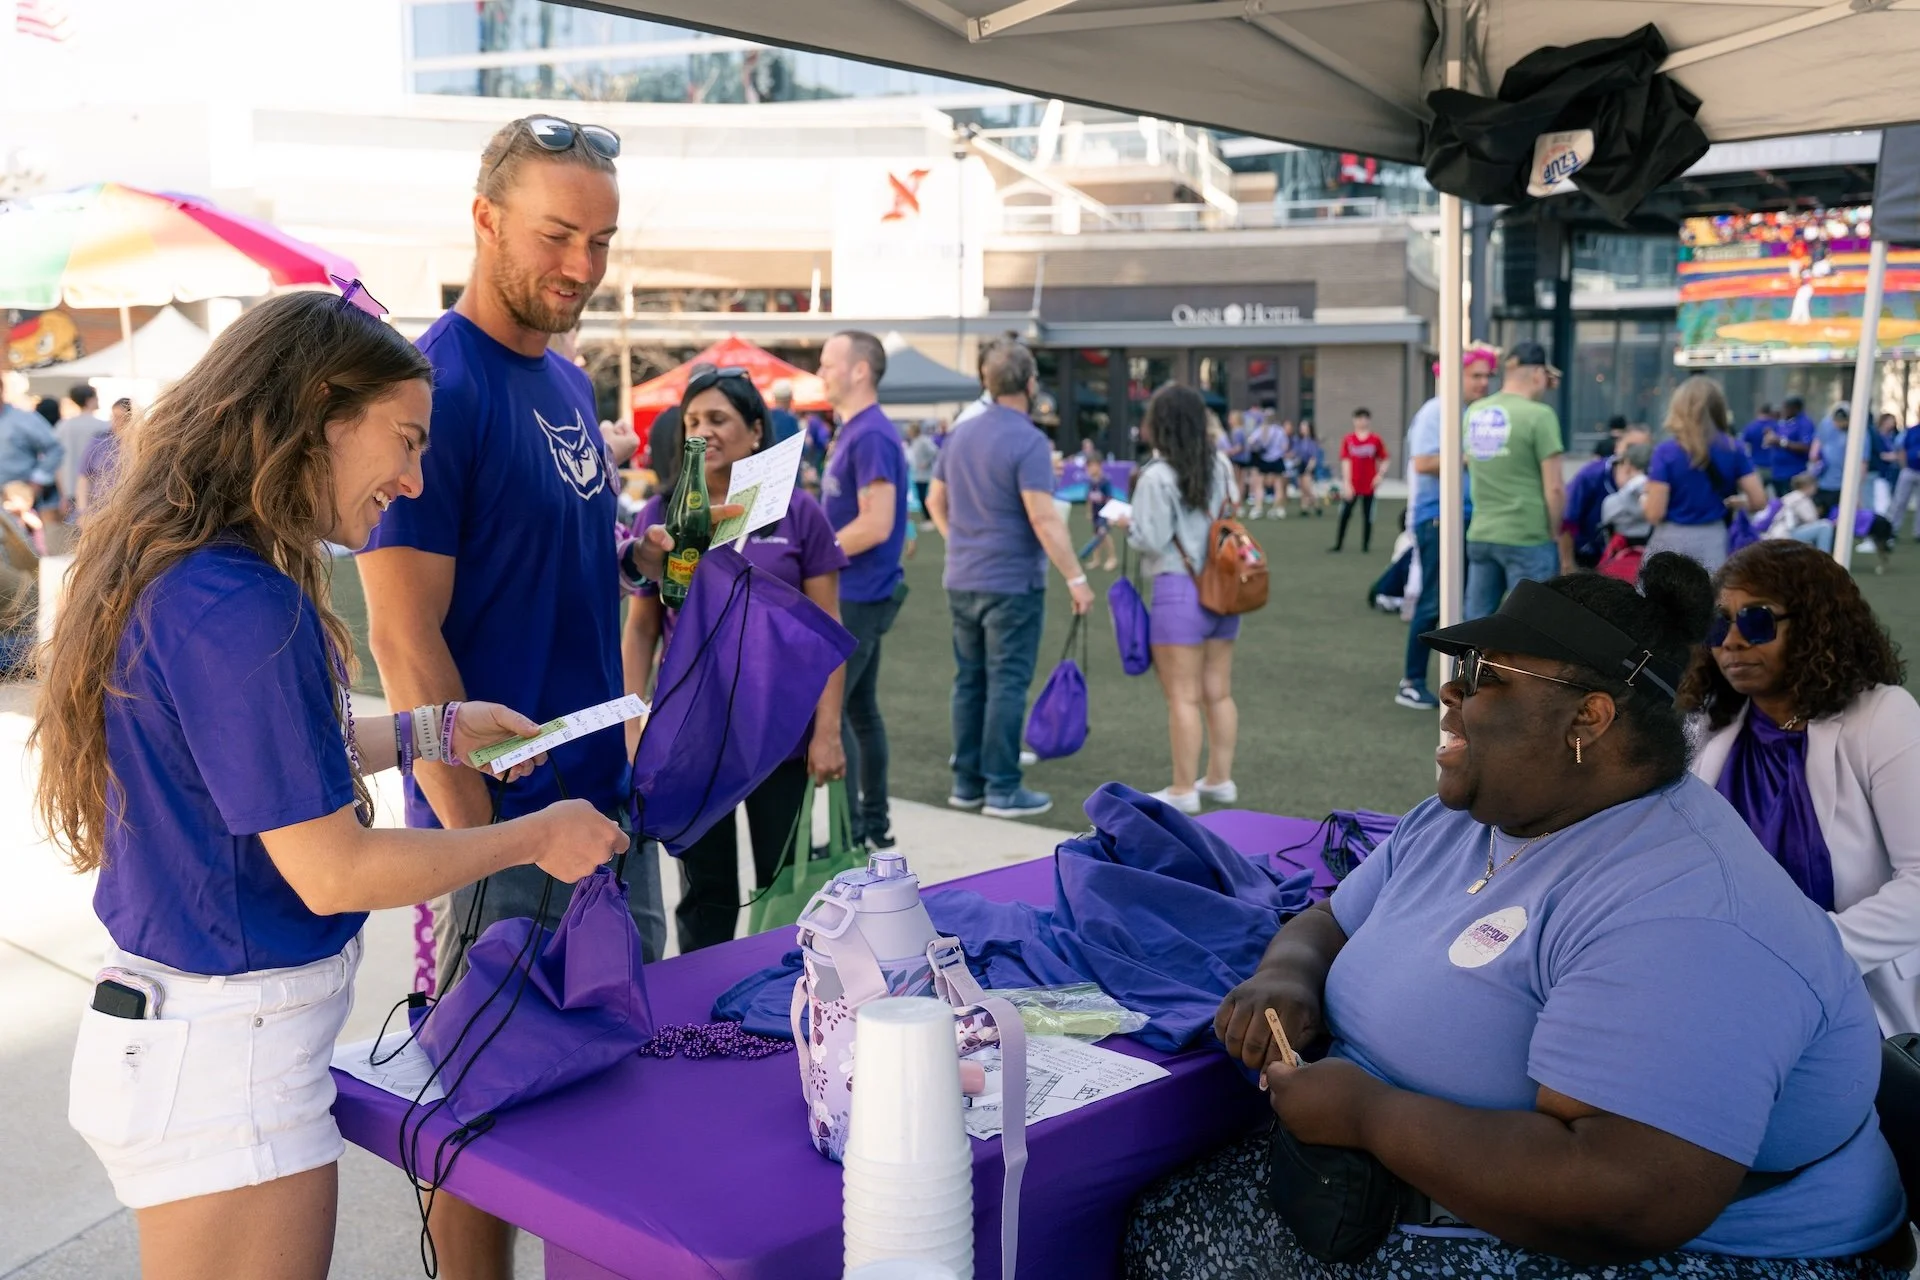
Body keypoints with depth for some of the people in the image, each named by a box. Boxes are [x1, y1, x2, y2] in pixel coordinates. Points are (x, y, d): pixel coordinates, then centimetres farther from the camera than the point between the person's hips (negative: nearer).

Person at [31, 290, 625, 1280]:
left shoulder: (180, 575, 5)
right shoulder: (237, 606, -25)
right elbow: (333, 871, -22)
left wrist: (431, 731, 17)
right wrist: (538, 839, -10)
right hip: (223, 1055, -9)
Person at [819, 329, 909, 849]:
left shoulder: (870, 435, -18)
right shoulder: (853, 431, 13)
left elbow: (876, 524, -24)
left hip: (856, 597, -10)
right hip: (857, 593, 10)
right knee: (860, 709, 15)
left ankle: (852, 835, -1)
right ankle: (875, 822, 24)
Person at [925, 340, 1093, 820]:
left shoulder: (961, 435, 9)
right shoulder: (1028, 441, -15)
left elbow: (936, 501, 18)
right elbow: (1043, 518, -21)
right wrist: (1076, 578, -18)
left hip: (962, 580, 7)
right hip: (1011, 582, -7)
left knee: (970, 681, 12)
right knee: (1007, 684, -2)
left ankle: (967, 783, 18)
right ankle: (1002, 789, 2)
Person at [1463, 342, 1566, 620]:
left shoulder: (1474, 412, 8)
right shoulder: (1539, 415, -11)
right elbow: (1554, 488, -12)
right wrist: (1559, 538, 0)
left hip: (1480, 536, 6)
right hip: (1528, 539, -6)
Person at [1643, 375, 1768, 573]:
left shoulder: (1666, 451, -10)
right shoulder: (1732, 449, 1)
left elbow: (1655, 513, -13)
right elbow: (1759, 501, 2)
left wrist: (1644, 501, 9)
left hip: (1673, 543, -3)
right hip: (1714, 541, 3)